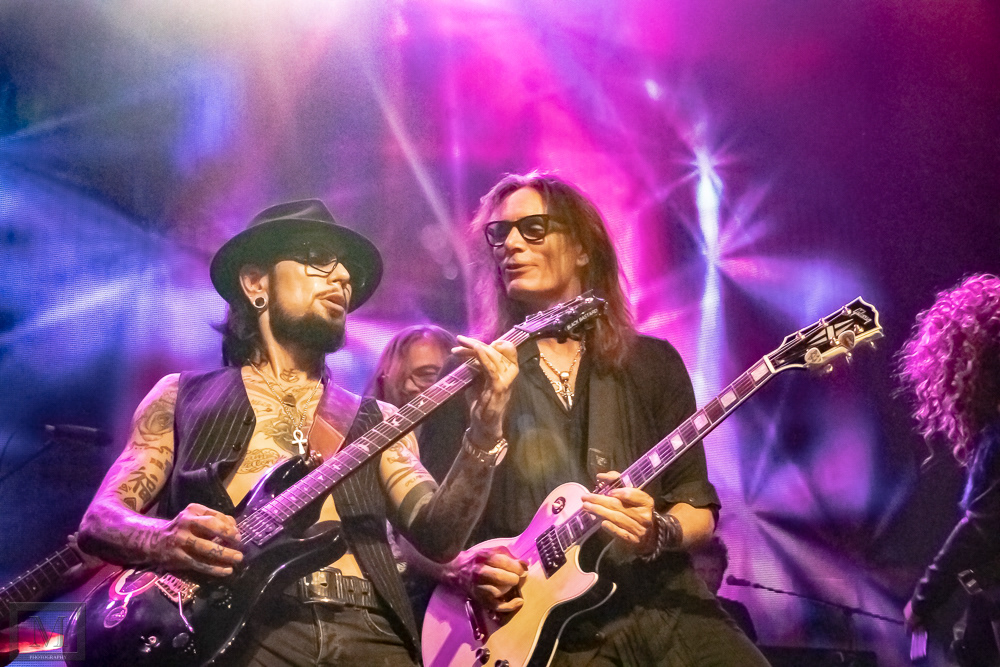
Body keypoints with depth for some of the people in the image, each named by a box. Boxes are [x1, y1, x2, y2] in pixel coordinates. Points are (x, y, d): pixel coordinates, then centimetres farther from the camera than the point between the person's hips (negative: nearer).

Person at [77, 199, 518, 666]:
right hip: (237, 629, -3)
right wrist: (166, 540, -13)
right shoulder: (182, 396, 15)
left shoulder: (376, 422, 18)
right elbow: (98, 521, 9)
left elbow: (436, 537, 5)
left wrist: (482, 437, -12)